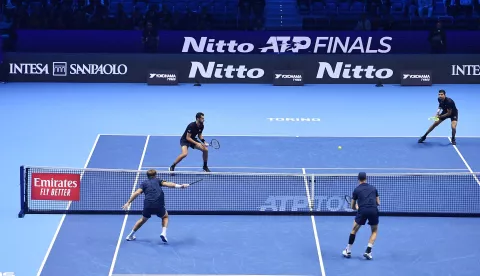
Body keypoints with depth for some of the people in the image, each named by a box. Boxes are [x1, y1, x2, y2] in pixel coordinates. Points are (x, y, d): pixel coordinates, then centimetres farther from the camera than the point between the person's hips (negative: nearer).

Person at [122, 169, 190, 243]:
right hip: (159, 206, -2)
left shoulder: (144, 183, 18)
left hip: (147, 206, 2)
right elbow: (167, 184, 0)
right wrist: (179, 186, -7)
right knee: (165, 217, 28)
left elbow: (137, 193, 4)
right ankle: (163, 233, 4)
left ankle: (131, 235, 35)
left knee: (143, 219, 30)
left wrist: (128, 203, 3)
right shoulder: (157, 181, 17)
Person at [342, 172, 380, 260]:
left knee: (354, 230, 20)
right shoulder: (373, 188, 20)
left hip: (362, 210, -1)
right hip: (374, 210, 1)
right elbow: (378, 203, 23)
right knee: (374, 231, 22)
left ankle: (348, 251, 25)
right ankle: (368, 251, 7)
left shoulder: (356, 190, 15)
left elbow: (353, 207, 21)